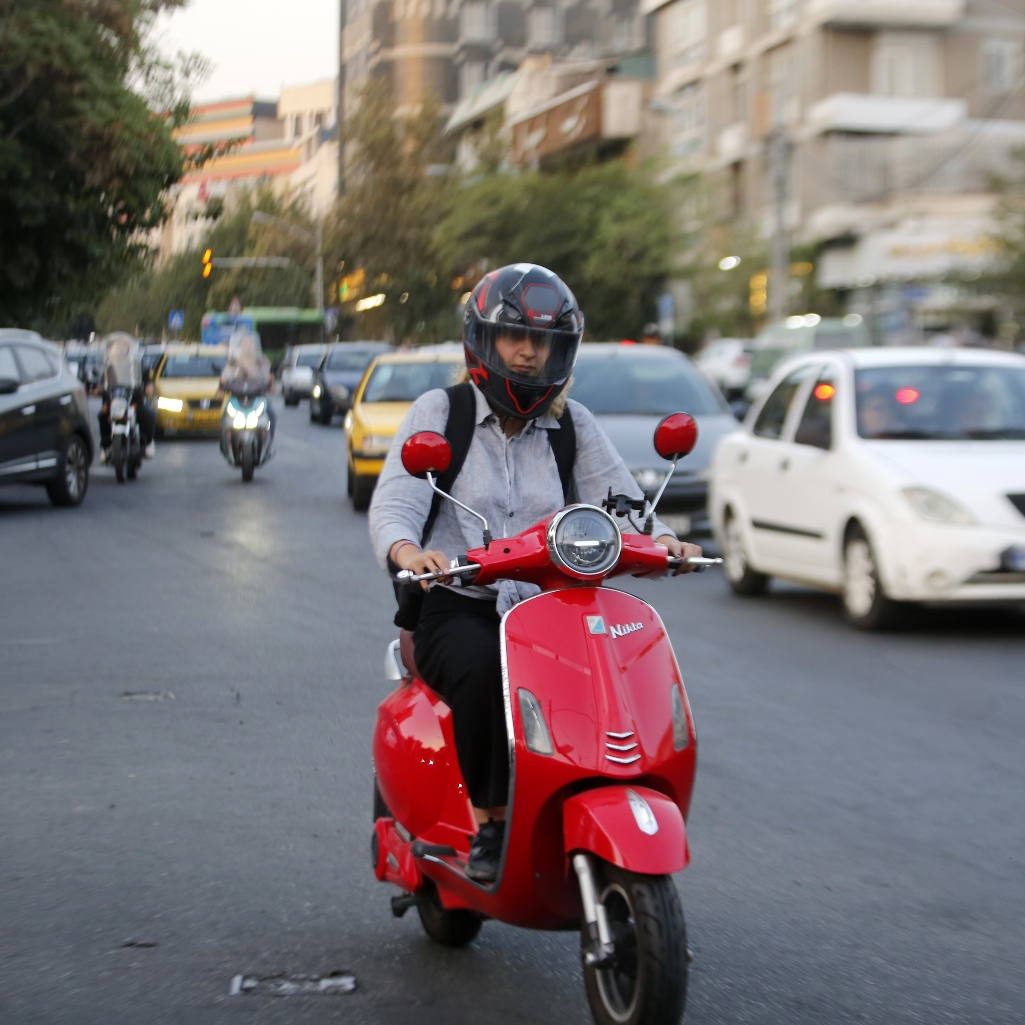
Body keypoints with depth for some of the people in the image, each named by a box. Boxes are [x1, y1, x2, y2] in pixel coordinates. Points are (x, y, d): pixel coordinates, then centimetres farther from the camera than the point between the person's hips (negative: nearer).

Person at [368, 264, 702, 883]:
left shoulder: (573, 425, 12)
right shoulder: (439, 413, 2)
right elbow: (393, 501, -11)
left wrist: (660, 539, -22)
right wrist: (405, 549, -35)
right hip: (455, 607, -3)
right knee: (486, 674, -36)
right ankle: (487, 822, -19)